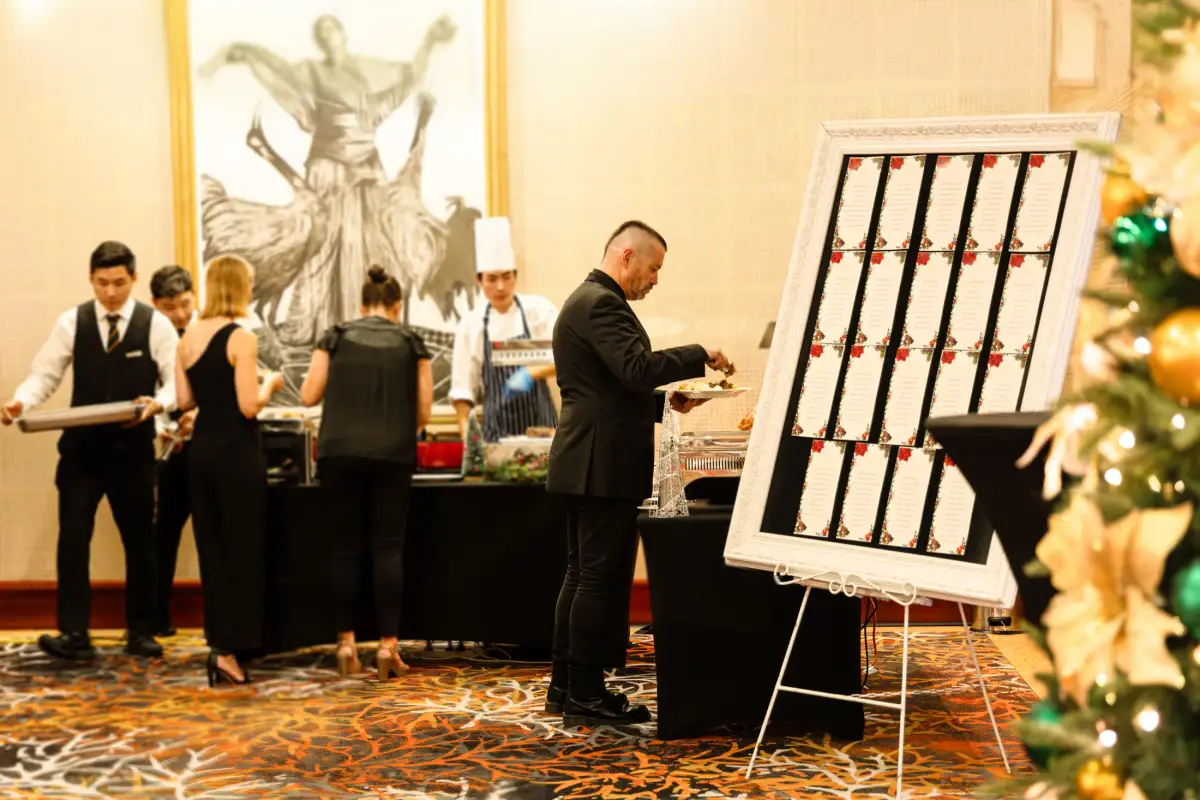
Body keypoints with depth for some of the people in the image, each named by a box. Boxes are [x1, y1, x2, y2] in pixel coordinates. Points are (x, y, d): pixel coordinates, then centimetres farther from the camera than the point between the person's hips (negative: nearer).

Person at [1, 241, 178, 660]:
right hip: (82, 447, 1)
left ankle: (141, 633, 22)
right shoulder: (71, 322, 1)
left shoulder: (156, 325, -3)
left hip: (133, 449, 0)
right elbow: (45, 374, -1)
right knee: (72, 538, -6)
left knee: (139, 541, 9)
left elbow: (177, 382, -6)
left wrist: (157, 403, -27)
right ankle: (74, 634, -2)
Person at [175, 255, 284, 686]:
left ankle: (219, 641, 18)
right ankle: (229, 650, 0)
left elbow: (185, 400, 9)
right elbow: (249, 406, -18)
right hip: (237, 452, -7)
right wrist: (269, 384, 0)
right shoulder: (241, 338, -14)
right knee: (242, 551, 1)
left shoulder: (188, 337, 7)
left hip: (202, 448, 7)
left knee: (211, 549, 13)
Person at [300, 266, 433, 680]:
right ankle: (388, 643, -1)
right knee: (388, 548, 2)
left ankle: (346, 641, 8)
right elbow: (423, 412, 3)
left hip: (340, 452, 1)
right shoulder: (412, 343, 6)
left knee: (346, 547, 7)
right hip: (393, 455, -1)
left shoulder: (336, 337, 6)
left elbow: (309, 395, 3)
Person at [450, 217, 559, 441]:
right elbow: (463, 389, 4)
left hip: (539, 426, -1)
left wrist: (530, 373, -25)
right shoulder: (470, 325, 2)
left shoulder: (538, 309, -2)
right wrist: (466, 436, -5)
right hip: (496, 431, 1)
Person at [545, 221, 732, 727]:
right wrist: (699, 356, -16)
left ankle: (565, 686, 20)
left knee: (583, 575, 14)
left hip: (588, 465, 11)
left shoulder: (589, 300, 20)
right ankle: (585, 696, -1)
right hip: (604, 466, -11)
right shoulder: (601, 303, -14)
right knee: (602, 579, -6)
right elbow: (637, 367, -25)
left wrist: (666, 399, 15)